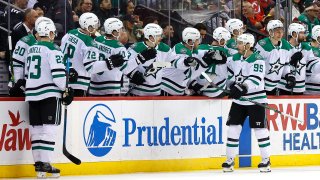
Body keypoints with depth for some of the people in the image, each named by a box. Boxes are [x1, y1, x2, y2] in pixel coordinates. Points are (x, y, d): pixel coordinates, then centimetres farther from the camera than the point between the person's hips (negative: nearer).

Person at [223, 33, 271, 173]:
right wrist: (234, 86, 4)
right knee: (233, 128, 2)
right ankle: (230, 160, 9)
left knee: (260, 129, -4)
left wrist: (242, 88, -37)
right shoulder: (235, 58, 6)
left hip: (256, 100, -6)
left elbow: (255, 80, -25)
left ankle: (266, 160, 7)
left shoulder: (257, 60, -14)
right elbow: (230, 74, 21)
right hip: (238, 100, 6)